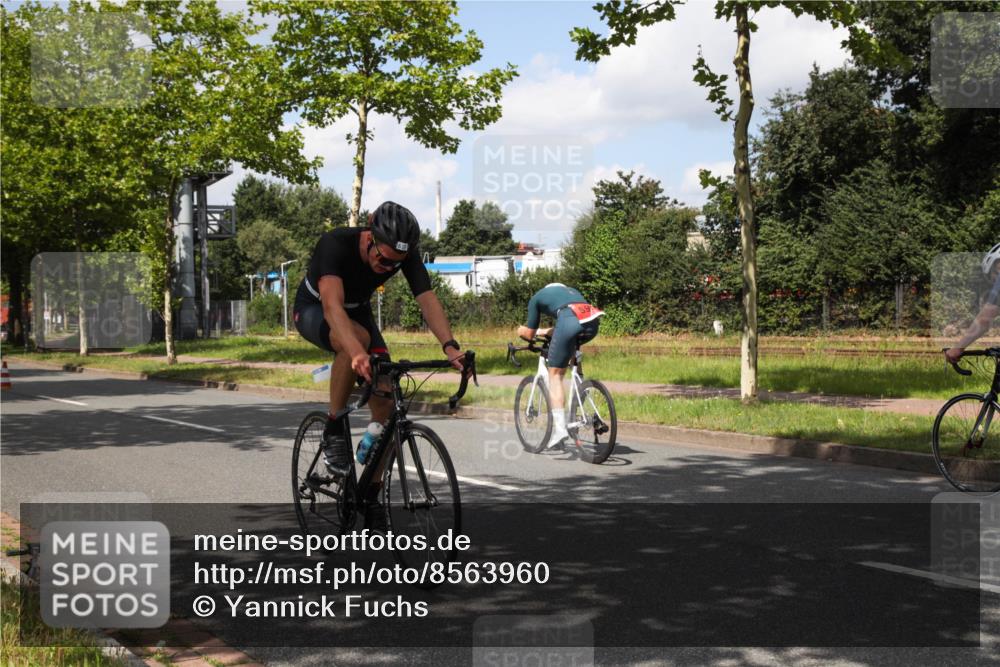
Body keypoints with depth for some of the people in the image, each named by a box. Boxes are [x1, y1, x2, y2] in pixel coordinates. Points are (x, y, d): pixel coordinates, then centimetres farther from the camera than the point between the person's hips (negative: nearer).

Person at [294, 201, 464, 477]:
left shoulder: (406, 254, -25)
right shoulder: (335, 244, -37)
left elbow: (428, 299, -34)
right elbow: (332, 305, -51)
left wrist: (450, 346, -52)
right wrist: (357, 352, -68)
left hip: (357, 312, 4)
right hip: (314, 310, -4)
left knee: (385, 400, -14)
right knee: (357, 338, -40)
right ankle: (333, 431, -21)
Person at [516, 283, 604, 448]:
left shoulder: (537, 297, 28)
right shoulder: (571, 291, 41)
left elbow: (529, 334, 29)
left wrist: (522, 331, 50)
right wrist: (544, 332, 60)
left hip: (569, 321, -4)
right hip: (593, 324, 4)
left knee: (555, 374, 4)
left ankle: (560, 427, -8)